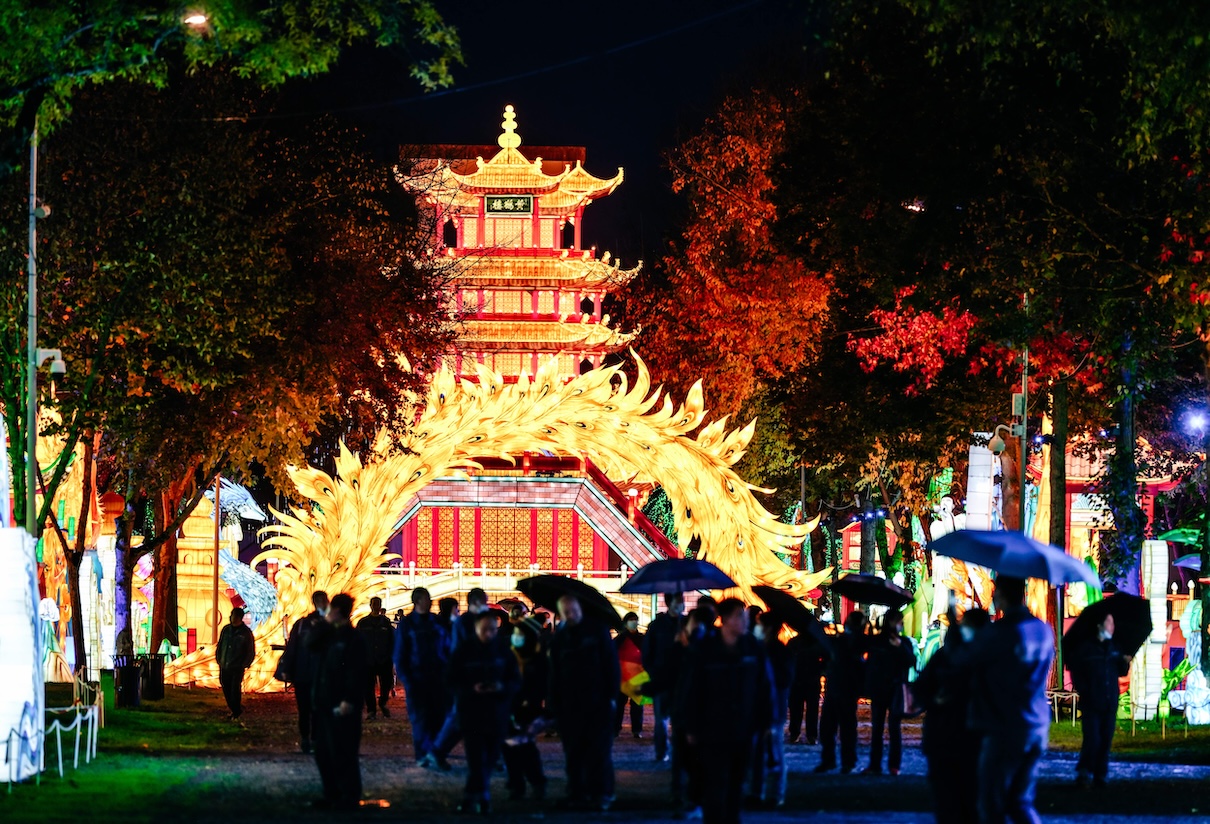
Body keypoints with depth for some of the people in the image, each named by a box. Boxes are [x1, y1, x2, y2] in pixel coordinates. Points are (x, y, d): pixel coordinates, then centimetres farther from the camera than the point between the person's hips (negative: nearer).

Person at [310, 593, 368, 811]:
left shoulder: (353, 638, -12)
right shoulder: (329, 635, 17)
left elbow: (357, 671, -18)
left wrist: (349, 700, -24)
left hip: (342, 705, -9)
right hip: (325, 703, 9)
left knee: (342, 752, -7)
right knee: (323, 751, 12)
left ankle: (349, 797, -1)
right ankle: (332, 794, 20)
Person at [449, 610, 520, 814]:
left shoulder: (503, 652, 4)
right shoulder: (463, 651, -2)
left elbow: (515, 680, 5)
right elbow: (453, 682, -2)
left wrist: (503, 687, -17)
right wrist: (472, 689, -20)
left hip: (497, 713, 3)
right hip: (470, 711, -3)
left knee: (490, 758, 6)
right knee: (477, 757, -10)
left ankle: (471, 797, 17)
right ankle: (482, 797, -8)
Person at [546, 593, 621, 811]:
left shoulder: (597, 631, 0)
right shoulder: (559, 639, 9)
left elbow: (611, 663, -1)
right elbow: (553, 676, 7)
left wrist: (611, 694, -8)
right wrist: (552, 707, 1)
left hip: (597, 703, -3)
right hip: (569, 705, 3)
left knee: (599, 751, -2)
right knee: (574, 752, 4)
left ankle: (601, 794, 0)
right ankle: (577, 793, 10)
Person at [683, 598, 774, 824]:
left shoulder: (754, 648, 1)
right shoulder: (705, 650, -8)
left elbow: (765, 687, 6)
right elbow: (693, 691, -5)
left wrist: (766, 722, 4)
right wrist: (692, 727, -6)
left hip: (743, 730, 3)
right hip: (712, 731, -3)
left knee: (736, 786, 12)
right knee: (715, 786, -6)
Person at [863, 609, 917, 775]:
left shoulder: (904, 642, 5)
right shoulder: (876, 641, 6)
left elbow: (911, 662, -6)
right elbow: (869, 664, 5)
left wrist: (900, 647, -17)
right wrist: (868, 686, -3)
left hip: (896, 691, -1)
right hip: (878, 690, 1)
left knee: (894, 728, -4)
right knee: (876, 728, -2)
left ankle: (894, 765, -3)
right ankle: (875, 765, -3)